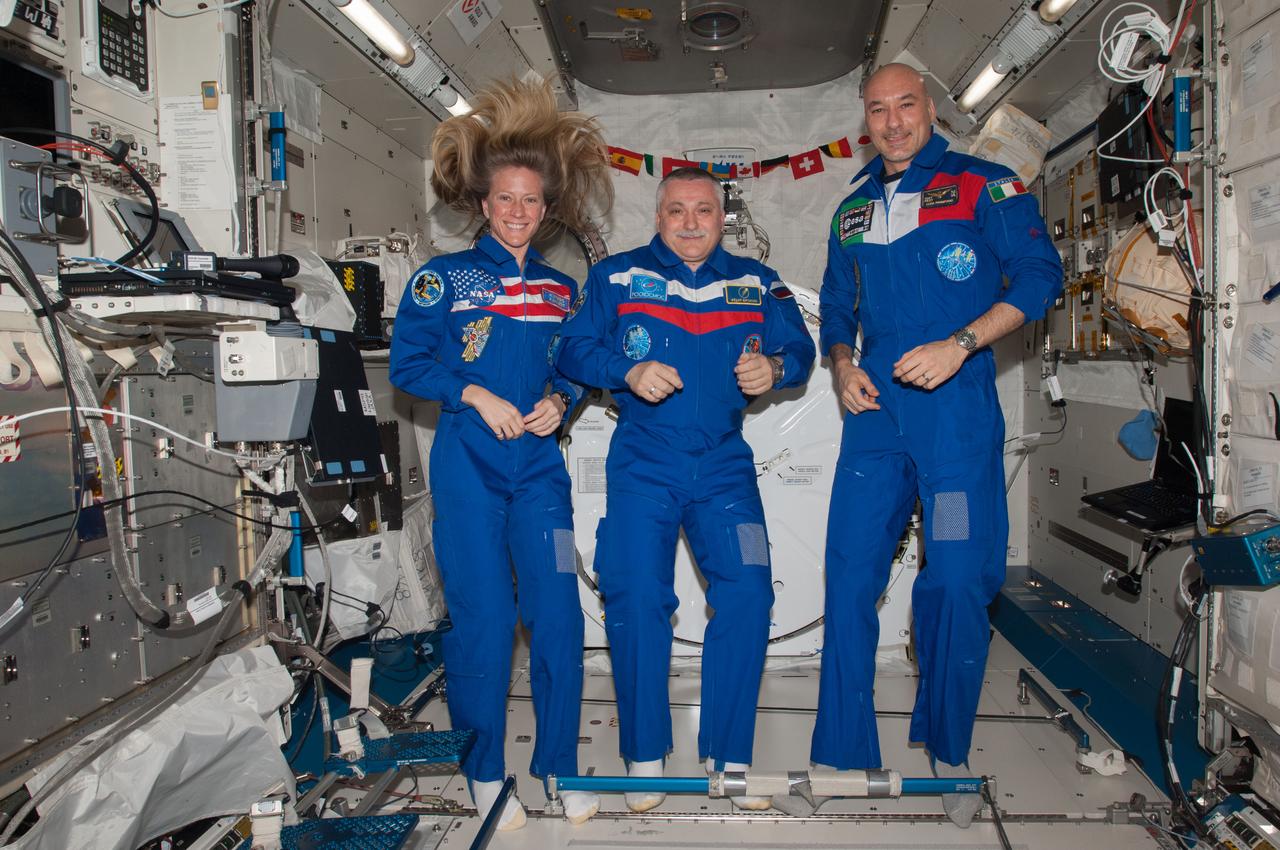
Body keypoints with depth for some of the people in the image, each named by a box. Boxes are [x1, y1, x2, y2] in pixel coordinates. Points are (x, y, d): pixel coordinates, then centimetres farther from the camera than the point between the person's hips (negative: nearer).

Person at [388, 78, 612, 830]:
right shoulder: (443, 278, 4)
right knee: (483, 617, -2)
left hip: (539, 466, 3)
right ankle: (485, 775, 15)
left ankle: (560, 767, 15)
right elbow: (407, 363, 0)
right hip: (468, 465, -3)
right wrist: (477, 396, -11)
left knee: (559, 611, -2)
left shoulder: (561, 290, 15)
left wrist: (560, 402, -3)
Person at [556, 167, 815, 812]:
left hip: (724, 462, 2)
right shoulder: (617, 276, 8)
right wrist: (629, 371, -16)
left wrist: (773, 367, -13)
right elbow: (574, 349, 2)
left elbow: (798, 348, 10)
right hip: (642, 462, -1)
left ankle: (728, 757, 8)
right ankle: (644, 758, 11)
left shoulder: (756, 283, 13)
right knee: (636, 598, -8)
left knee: (747, 592, -8)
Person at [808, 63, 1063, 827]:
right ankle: (845, 761, 14)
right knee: (849, 577, 1)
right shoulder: (852, 212, 19)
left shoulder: (984, 185, 5)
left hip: (956, 408, -4)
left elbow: (1040, 275, -4)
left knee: (958, 582, -4)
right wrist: (841, 364, 5)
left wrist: (959, 344, -15)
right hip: (875, 412, 4)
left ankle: (947, 757, 17)